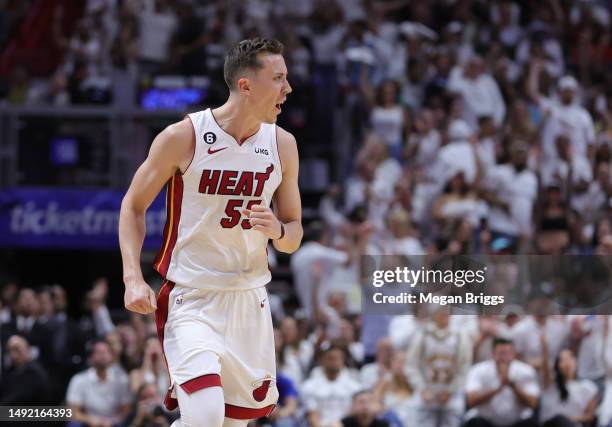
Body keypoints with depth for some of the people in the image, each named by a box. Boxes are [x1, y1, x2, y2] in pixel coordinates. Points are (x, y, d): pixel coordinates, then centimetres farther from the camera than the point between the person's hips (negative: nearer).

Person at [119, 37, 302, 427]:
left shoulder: (282, 144, 2)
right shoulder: (183, 137, -11)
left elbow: (294, 236, 11)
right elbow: (133, 207, 0)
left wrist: (278, 231, -13)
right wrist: (133, 278, -12)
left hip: (249, 299, 5)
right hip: (191, 299, -5)